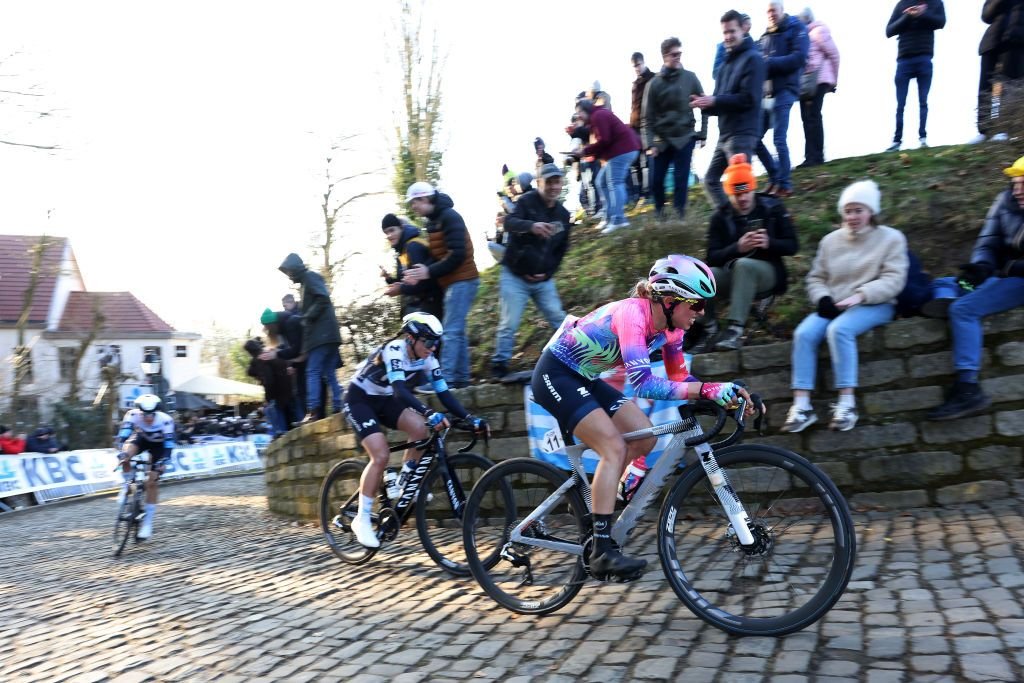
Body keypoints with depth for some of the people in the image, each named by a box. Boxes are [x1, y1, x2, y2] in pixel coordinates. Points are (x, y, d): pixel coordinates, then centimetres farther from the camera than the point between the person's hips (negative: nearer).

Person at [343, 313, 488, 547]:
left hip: (384, 400, 6)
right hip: (359, 399, -6)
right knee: (381, 456, -21)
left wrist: (470, 419, -25)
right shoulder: (394, 350, -30)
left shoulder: (427, 360, -10)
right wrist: (429, 414, -58)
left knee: (419, 428, -21)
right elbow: (400, 389, -44)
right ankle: (361, 519, -8)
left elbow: (444, 393, -13)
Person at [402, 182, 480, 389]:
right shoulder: (433, 221, 16)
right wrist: (422, 272, -3)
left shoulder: (449, 217, -13)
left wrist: (429, 272, -19)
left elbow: (457, 254, -20)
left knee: (451, 331, -12)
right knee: (457, 331, 9)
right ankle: (461, 378, 13)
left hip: (461, 280, -10)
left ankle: (445, 378, -13)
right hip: (451, 281, 10)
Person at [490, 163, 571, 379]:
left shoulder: (563, 215, 7)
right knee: (509, 324, -6)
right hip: (515, 277, -4)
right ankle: (499, 366, 4)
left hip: (543, 280, 5)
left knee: (559, 320, 3)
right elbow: (509, 222, -29)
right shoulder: (527, 201, -9)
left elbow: (561, 249, 16)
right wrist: (531, 226, -50)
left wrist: (548, 272, 0)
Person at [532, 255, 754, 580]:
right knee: (614, 447, -20)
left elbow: (680, 378, 1)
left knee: (644, 437, 1)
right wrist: (706, 389, -44)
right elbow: (643, 383, -39)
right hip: (555, 375, -9)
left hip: (584, 378, 9)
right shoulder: (632, 314, -30)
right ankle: (602, 553, -17)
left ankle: (591, 499, 16)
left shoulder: (669, 325, -4)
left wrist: (728, 391, -14)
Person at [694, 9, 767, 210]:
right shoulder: (727, 62, 20)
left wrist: (715, 100, -18)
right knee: (711, 180, 10)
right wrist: (707, 104, -3)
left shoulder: (752, 58, -6)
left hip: (742, 133, -9)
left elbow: (748, 98, -17)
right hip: (725, 133, 9)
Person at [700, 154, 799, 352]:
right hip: (733, 276, 2)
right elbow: (712, 257, -8)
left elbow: (792, 246, -1)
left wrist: (769, 243, -22)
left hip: (767, 273, -2)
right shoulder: (721, 217, 2)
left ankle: (735, 330, -41)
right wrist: (737, 247, -27)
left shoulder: (772, 208, 1)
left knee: (744, 264, -36)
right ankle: (709, 331, -18)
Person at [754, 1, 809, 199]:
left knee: (779, 139, -12)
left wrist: (770, 63, -15)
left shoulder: (796, 28, 1)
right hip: (766, 92, 7)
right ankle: (775, 177, 18)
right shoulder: (765, 36, 20)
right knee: (755, 138, 4)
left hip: (784, 90, -7)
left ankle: (785, 185, -4)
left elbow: (799, 57, -11)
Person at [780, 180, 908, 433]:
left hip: (874, 305, -4)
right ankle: (801, 405, -27)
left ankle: (847, 402, -30)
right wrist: (823, 298, -7)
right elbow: (816, 277, 15)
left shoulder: (891, 237, 3)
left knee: (839, 329, -36)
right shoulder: (830, 240, 14)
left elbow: (893, 279, -8)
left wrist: (860, 295, -23)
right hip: (834, 306, 4)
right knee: (803, 333, -25)